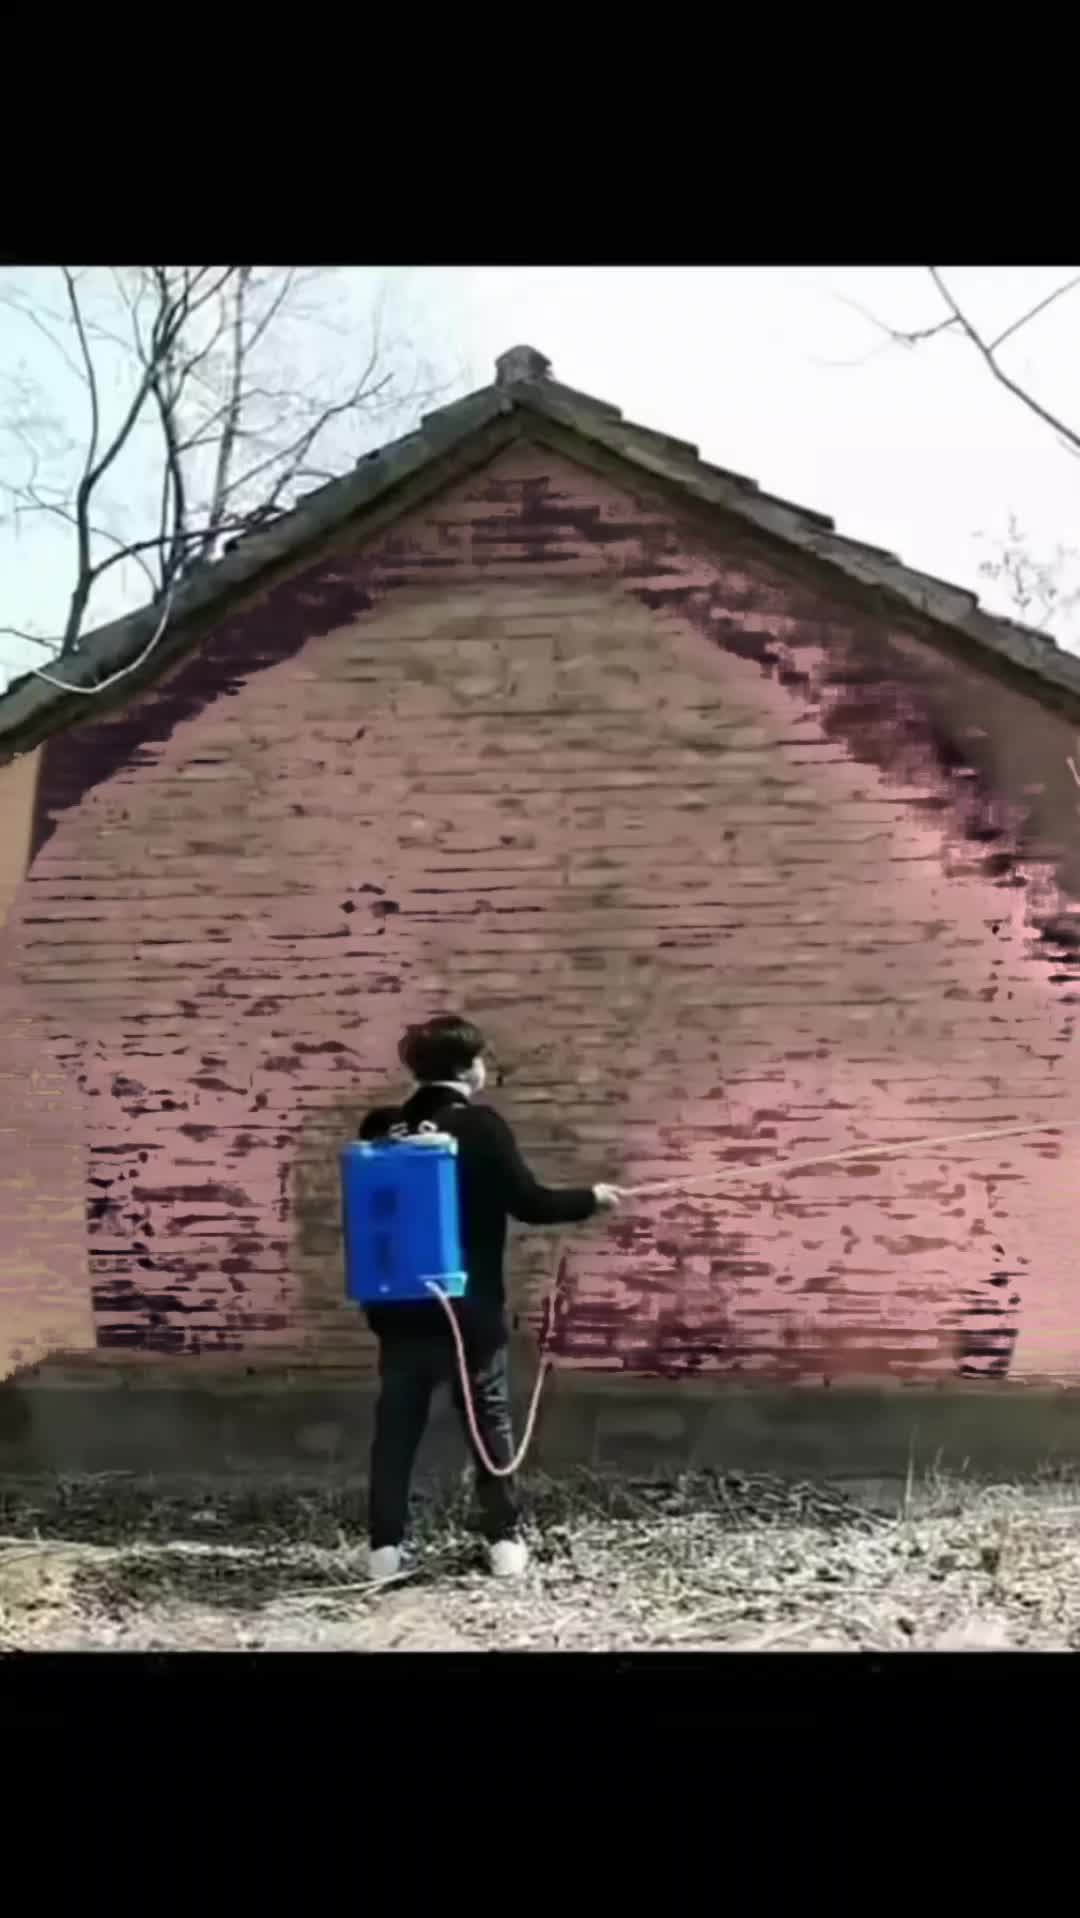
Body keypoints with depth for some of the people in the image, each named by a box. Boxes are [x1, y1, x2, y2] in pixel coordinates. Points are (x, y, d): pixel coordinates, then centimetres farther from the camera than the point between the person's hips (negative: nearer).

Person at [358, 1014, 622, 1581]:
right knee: (490, 1421, 10)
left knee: (396, 1427, 9)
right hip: (470, 1306, -3)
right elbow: (528, 1202, -12)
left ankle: (385, 1546, 9)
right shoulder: (481, 1126, -12)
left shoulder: (382, 1127, 1)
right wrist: (591, 1197, 3)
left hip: (401, 1306, 4)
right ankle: (504, 1539, 14)